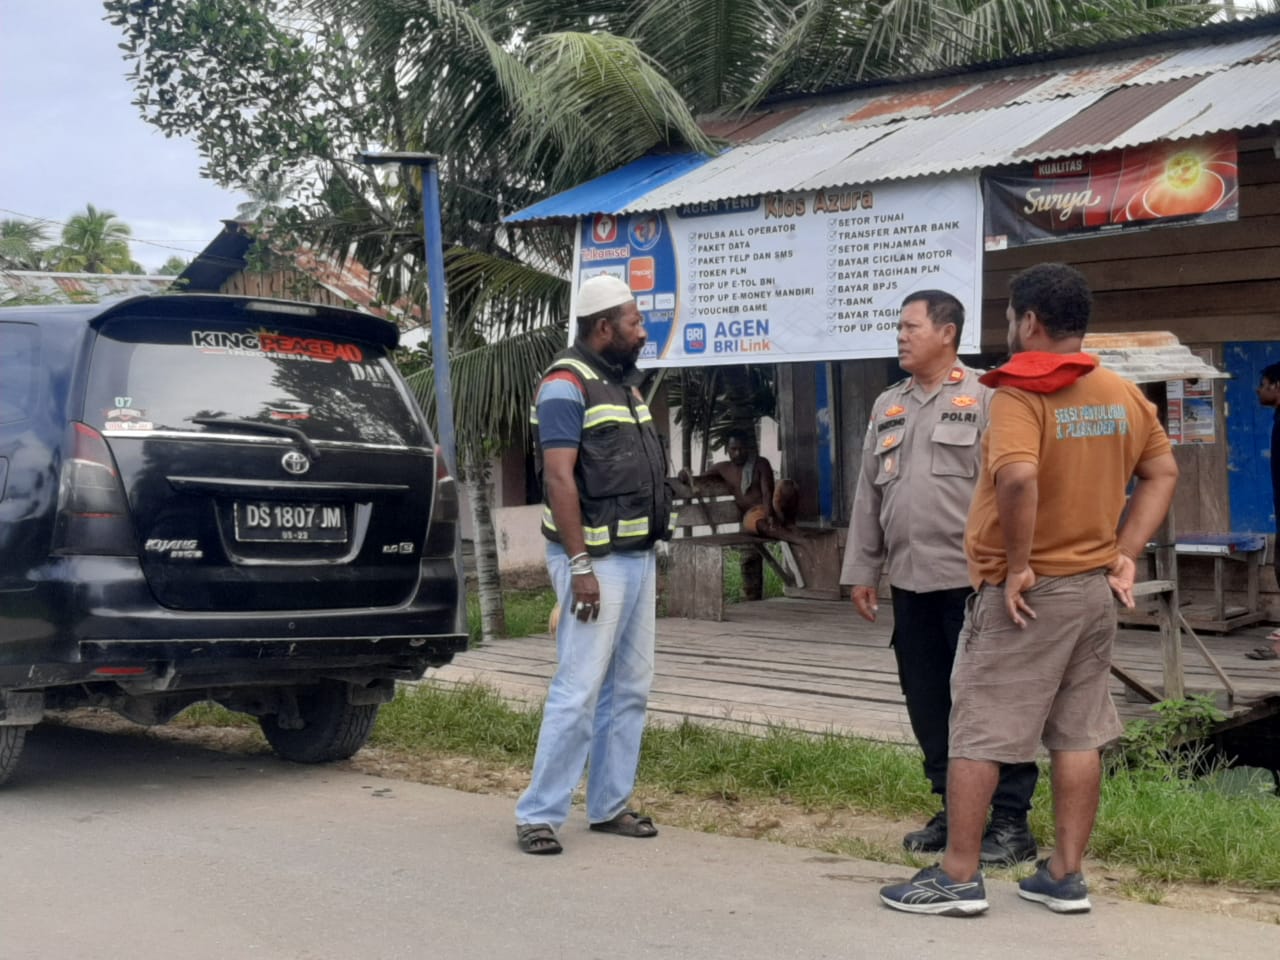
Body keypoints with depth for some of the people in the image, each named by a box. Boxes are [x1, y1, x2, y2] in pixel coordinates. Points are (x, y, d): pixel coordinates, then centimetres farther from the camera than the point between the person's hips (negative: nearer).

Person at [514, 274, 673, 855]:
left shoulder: (624, 383, 16)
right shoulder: (567, 385, -11)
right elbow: (559, 478, -18)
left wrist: (649, 557, 18)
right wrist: (580, 565, -23)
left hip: (638, 556, 9)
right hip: (596, 560, -9)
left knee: (630, 689, 11)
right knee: (578, 692, -8)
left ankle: (609, 806, 20)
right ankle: (538, 814, 0)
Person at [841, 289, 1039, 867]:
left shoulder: (983, 399, -4)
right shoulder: (888, 406, 16)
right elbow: (869, 494, 18)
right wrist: (861, 571, 16)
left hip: (971, 580, -7)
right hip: (909, 581, 7)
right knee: (927, 704, 11)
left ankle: (1010, 820, 6)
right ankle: (953, 811, 22)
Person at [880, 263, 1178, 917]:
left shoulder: (1020, 393, -16)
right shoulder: (1123, 394, 8)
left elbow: (1019, 477, -32)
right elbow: (1162, 473, 14)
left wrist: (1017, 566, -21)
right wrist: (1125, 553, 9)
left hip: (1025, 592, -7)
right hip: (1095, 588, 7)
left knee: (975, 733, 1)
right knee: (1079, 734, 11)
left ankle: (958, 878, 6)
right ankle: (1065, 876, 17)